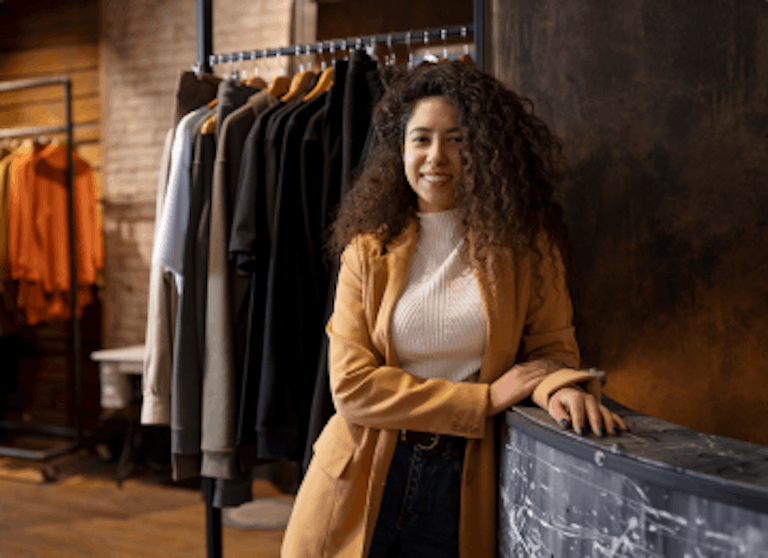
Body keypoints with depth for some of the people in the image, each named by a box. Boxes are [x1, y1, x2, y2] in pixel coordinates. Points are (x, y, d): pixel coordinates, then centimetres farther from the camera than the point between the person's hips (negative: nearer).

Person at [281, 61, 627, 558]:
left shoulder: (525, 246, -1)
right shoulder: (368, 251, -3)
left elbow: (550, 348, 2)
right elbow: (352, 385, -10)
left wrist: (561, 386, -23)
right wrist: (486, 398, -16)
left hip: (464, 485, 0)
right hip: (364, 480, 0)